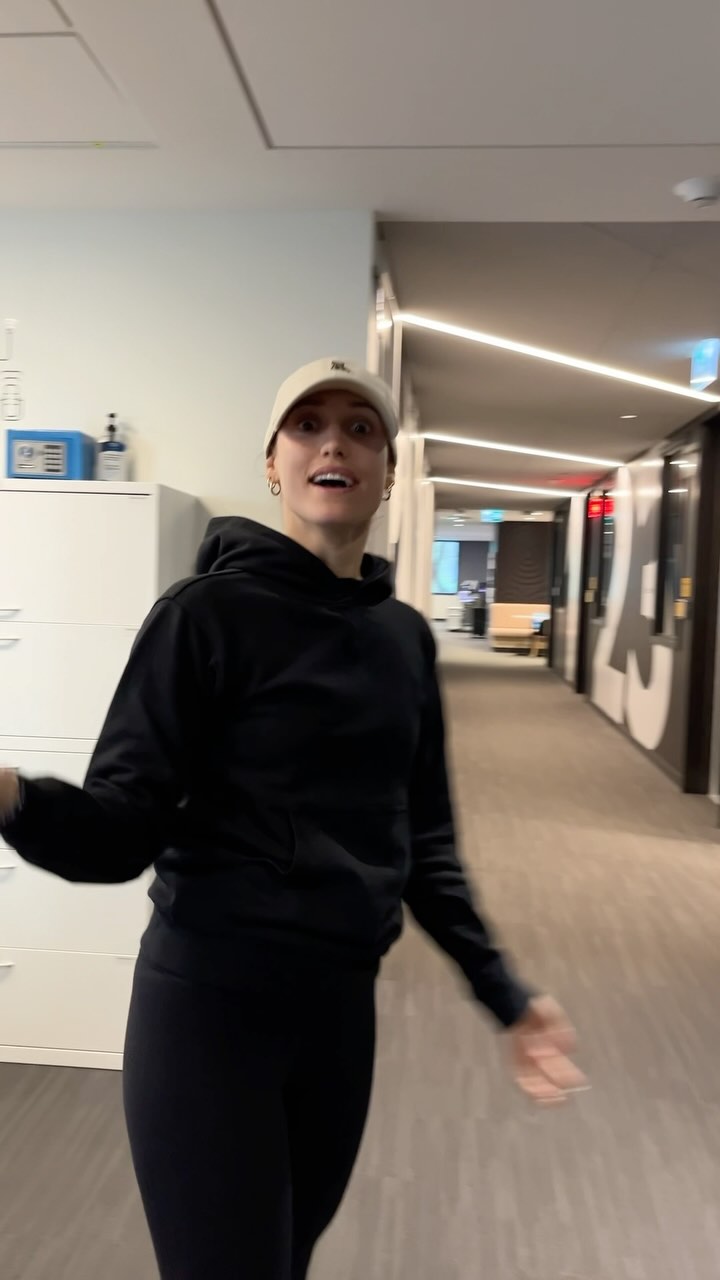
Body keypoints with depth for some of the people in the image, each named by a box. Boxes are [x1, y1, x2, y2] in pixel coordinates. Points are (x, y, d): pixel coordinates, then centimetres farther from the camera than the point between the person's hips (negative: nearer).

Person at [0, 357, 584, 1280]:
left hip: (342, 1000, 6)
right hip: (210, 998, -5)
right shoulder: (209, 613, -13)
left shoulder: (406, 637, 4)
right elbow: (121, 829, -16)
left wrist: (503, 995, 8)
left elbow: (421, 839, 10)